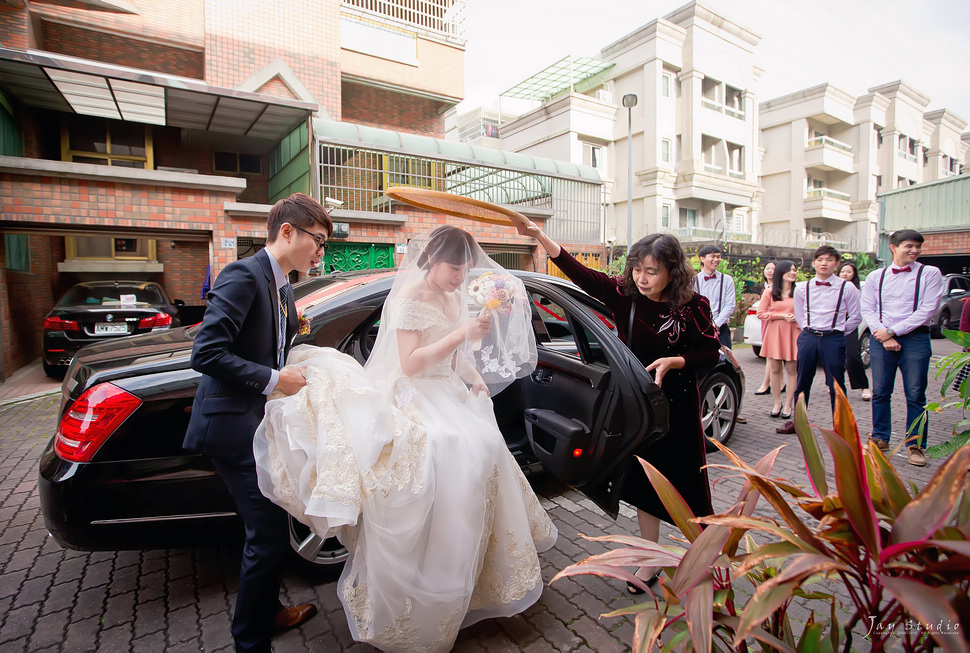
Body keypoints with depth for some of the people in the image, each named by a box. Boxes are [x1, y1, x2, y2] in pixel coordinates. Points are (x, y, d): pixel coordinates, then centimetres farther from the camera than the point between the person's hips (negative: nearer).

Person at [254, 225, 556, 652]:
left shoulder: (454, 296, 10)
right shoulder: (409, 298, -12)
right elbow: (410, 363, -20)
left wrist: (475, 377, 6)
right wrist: (462, 335, -24)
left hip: (448, 396, 8)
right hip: (415, 401, -7)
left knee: (482, 452, -4)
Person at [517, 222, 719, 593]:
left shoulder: (693, 306, -14)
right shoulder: (624, 293, -9)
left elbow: (710, 354, -6)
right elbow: (577, 271, -17)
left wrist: (673, 361, -24)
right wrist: (538, 236, -27)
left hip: (678, 408, -2)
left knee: (685, 483, 9)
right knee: (643, 481, 13)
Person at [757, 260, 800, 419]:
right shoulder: (769, 292, 6)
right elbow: (761, 313, 1)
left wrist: (797, 318, -12)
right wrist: (782, 316, -8)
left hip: (793, 333, 0)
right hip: (774, 333, 0)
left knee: (791, 370, 0)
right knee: (775, 370, 4)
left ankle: (788, 405, 10)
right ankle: (777, 403, 15)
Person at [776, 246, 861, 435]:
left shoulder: (847, 288, -2)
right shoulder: (802, 288, 5)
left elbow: (856, 317, 6)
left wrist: (838, 331, 5)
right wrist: (809, 331, 10)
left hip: (834, 340, -2)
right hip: (807, 338, 3)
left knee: (836, 385, 2)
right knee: (802, 383, 9)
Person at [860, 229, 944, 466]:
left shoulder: (929, 273, 3)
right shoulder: (876, 277, 9)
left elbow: (927, 309, -6)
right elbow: (867, 309, 4)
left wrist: (893, 331, -11)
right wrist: (884, 336, -9)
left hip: (915, 338, -2)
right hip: (881, 338, 2)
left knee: (915, 395, 1)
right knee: (880, 393, 7)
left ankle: (915, 444, 11)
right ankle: (880, 438, 19)